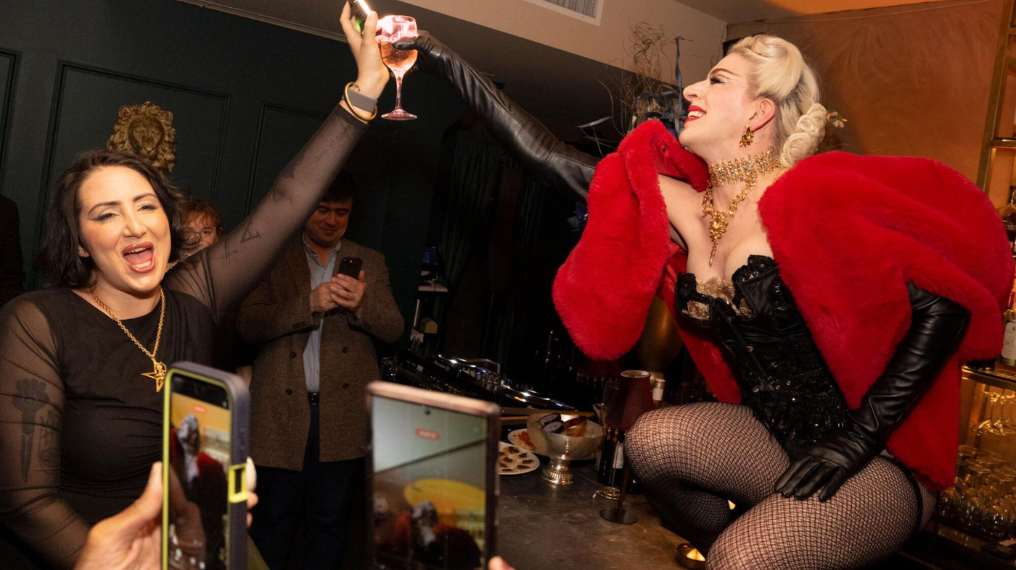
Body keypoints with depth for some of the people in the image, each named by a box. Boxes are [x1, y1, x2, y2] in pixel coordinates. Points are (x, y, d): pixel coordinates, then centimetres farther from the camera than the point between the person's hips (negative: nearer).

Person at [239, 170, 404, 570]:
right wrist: (310, 303, -21)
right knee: (274, 522, 7)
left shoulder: (370, 262, 11)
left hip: (343, 413, 2)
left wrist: (362, 304, -19)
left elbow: (393, 329, 2)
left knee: (329, 521, 11)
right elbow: (249, 324, -7)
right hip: (282, 412, -1)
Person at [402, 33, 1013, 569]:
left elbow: (948, 304, -17)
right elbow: (550, 158, -1)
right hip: (773, 441, 6)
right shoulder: (680, 206, 0)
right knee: (654, 438, -17)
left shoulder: (810, 201, -18)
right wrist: (445, 58, -1)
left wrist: (858, 440, -16)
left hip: (882, 463, -5)